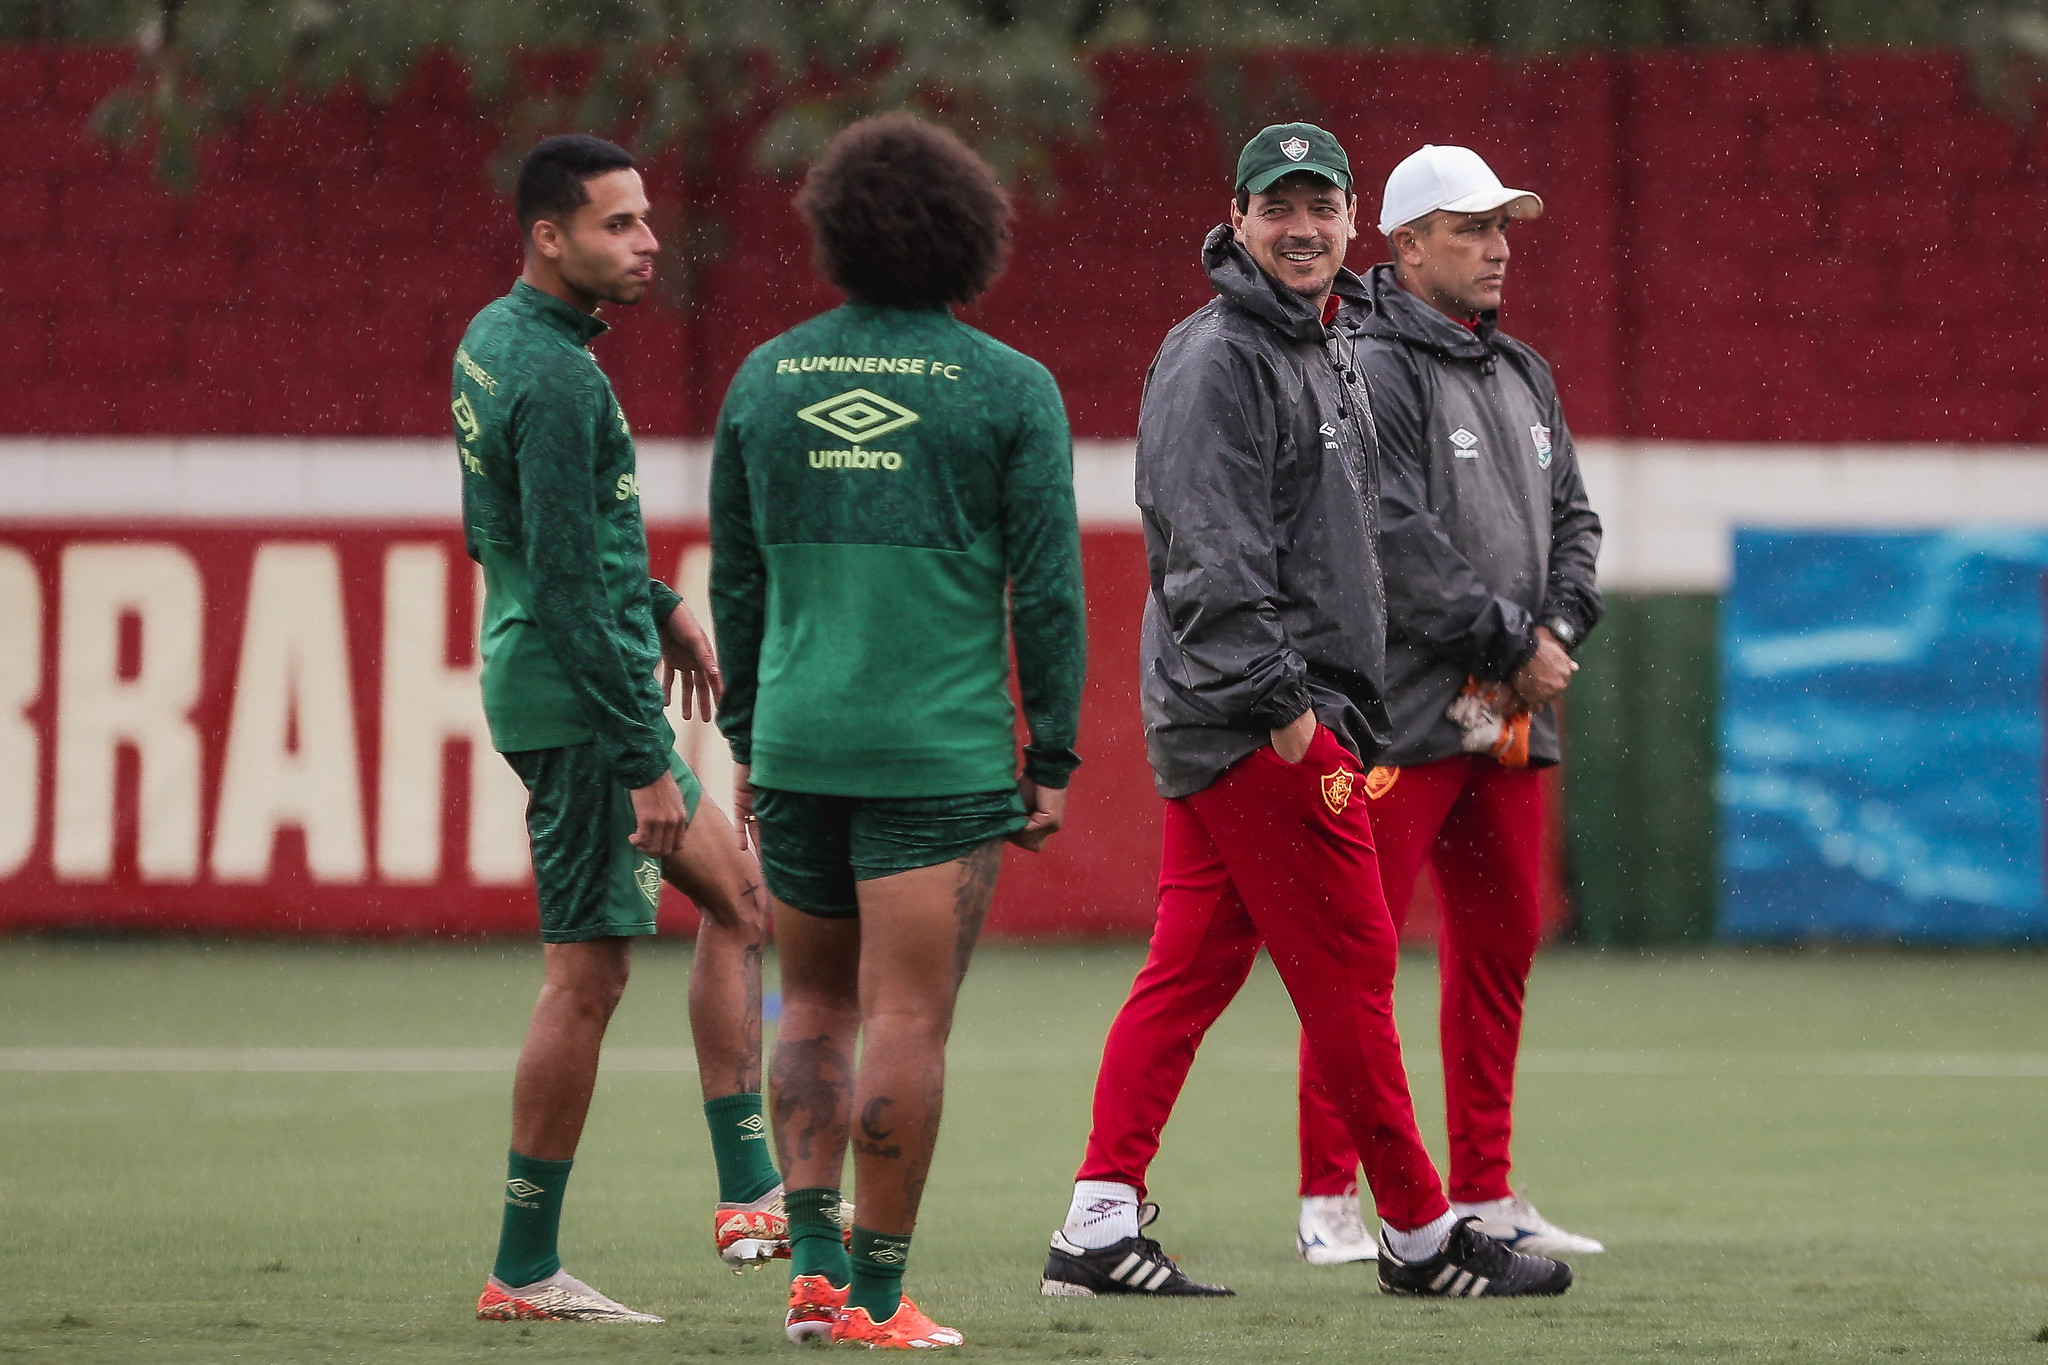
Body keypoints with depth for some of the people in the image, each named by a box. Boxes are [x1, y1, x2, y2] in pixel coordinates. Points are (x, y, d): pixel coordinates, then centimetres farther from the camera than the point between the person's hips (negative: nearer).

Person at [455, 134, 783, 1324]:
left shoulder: (497, 341, 11)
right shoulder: (556, 378, -20)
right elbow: (568, 592, -23)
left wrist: (657, 605, 23)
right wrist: (646, 764, -22)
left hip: (555, 685, 11)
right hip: (578, 700, -11)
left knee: (739, 894, 17)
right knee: (588, 976, -6)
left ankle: (748, 1193, 15)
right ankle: (526, 1272, 0)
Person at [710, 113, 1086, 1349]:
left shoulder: (768, 380, 7)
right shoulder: (1011, 391, -3)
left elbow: (736, 582, 11)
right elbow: (1049, 588, -5)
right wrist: (1053, 761, 1)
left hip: (799, 740, 4)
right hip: (944, 753, -4)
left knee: (814, 1003, 17)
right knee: (906, 1020, -2)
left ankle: (812, 1259, 6)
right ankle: (875, 1294, -1)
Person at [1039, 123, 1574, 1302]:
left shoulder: (1330, 345, 20)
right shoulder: (1217, 357, -12)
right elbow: (1211, 554, -19)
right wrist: (1278, 699, -23)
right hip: (1256, 719, -10)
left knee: (1192, 966, 6)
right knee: (1349, 967, -4)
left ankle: (1100, 1223, 4)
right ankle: (1421, 1236, 2)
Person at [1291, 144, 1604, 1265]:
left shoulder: (1524, 375, 19)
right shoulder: (1371, 372, -8)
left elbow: (1571, 518, 19)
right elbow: (1398, 541, -16)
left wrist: (1559, 627, 0)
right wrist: (1511, 642, -15)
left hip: (1508, 714, 8)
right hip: (1402, 710, -8)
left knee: (1498, 948, 11)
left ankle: (1483, 1194, 18)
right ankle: (1329, 1196, -4)